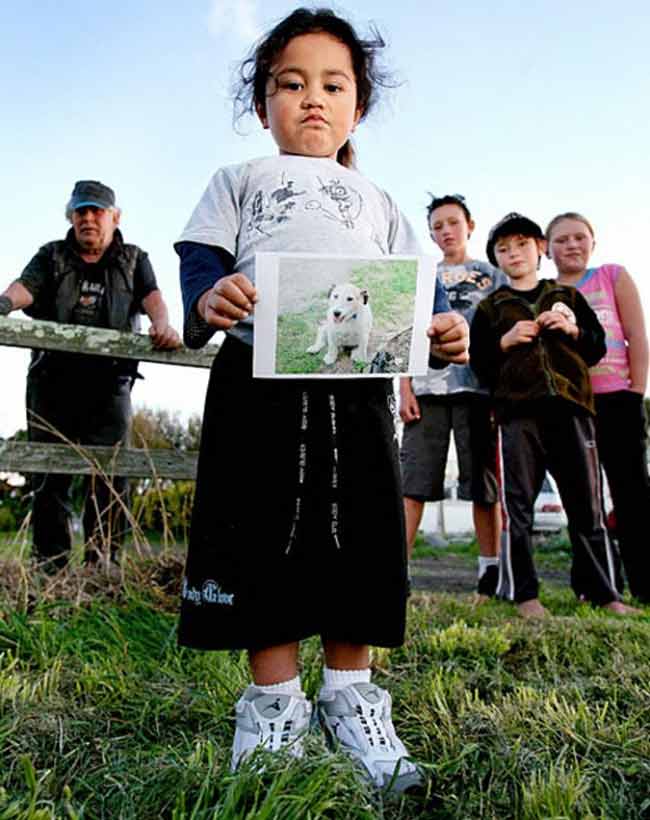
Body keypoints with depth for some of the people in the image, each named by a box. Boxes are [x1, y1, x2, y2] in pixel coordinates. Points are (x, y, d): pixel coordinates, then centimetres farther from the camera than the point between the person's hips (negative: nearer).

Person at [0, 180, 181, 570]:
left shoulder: (133, 259, 16)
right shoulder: (52, 256, 17)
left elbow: (151, 294, -3)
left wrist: (162, 324, -27)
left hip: (109, 381, -1)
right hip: (53, 378, 1)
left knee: (110, 475, -5)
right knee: (50, 474, 1)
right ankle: (50, 565, 8)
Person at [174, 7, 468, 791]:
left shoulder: (376, 199, 26)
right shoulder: (240, 180, 20)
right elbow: (202, 256, 6)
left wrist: (440, 329, -5)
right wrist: (207, 300, -19)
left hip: (358, 386, 3)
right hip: (258, 380, -2)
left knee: (357, 543, 3)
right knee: (264, 542, -1)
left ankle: (349, 696, 20)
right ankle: (275, 703, 15)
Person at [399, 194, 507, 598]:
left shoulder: (492, 276, 15)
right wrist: (404, 389, 0)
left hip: (478, 387, -1)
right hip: (427, 389, 1)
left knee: (484, 484, 1)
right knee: (412, 482, -5)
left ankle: (491, 573, 10)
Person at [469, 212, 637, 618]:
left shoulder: (568, 296, 20)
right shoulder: (490, 308, 15)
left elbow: (598, 347, 18)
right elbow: (479, 364, 8)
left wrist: (574, 329, -1)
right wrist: (506, 341, -7)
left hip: (571, 406, 2)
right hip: (519, 410, -1)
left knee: (586, 504, 5)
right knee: (517, 505, -4)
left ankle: (603, 591, 16)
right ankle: (523, 592, 5)